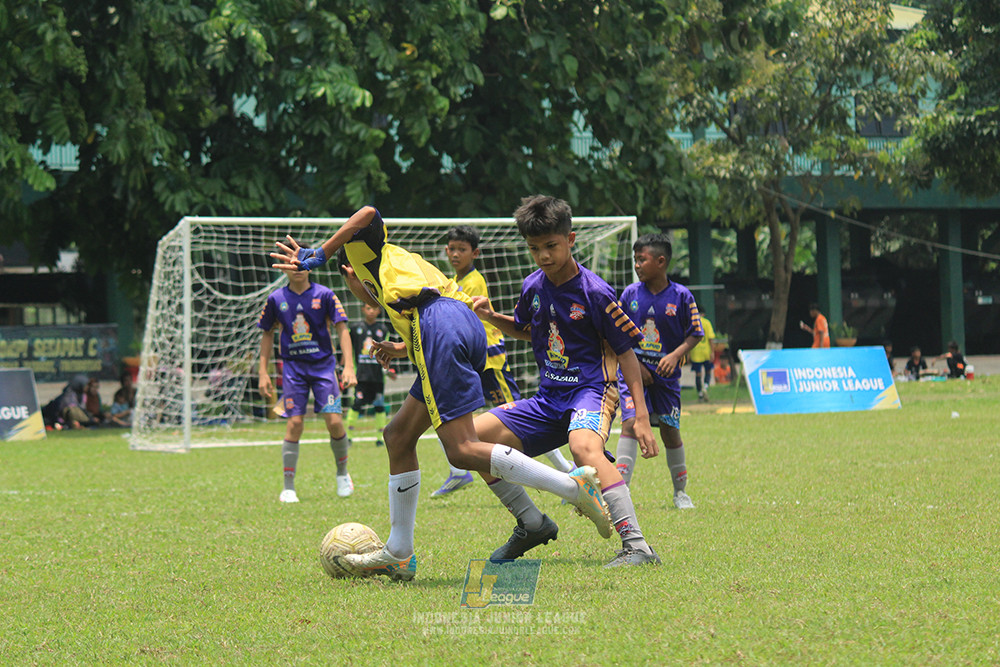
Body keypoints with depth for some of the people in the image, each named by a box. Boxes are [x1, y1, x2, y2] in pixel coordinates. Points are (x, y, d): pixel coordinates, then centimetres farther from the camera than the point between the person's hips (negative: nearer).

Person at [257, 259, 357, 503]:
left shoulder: (324, 295, -3)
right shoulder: (276, 299, 2)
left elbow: (342, 330, -3)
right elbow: (267, 334, 13)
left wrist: (348, 366, -13)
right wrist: (263, 372, 8)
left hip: (323, 364, -1)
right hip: (293, 367, 1)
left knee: (334, 422, -9)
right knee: (294, 423, -9)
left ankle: (342, 473, 17)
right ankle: (288, 487, 0)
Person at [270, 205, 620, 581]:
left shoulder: (365, 250, 21)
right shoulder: (405, 265, 40)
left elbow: (368, 214, -2)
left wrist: (317, 256, 1)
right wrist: (403, 349, 37)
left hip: (439, 326, -9)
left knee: (462, 450, -15)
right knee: (398, 436, 15)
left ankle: (574, 485, -21)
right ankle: (398, 555, 15)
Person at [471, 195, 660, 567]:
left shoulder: (595, 292, -13)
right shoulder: (533, 287, 5)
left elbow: (625, 352, -9)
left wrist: (641, 416, -14)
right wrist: (491, 317, 5)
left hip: (591, 390, -7)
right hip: (548, 398, 7)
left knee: (584, 447, -39)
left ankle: (637, 546, -43)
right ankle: (532, 525, 12)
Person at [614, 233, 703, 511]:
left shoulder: (681, 296, -5)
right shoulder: (630, 293, -1)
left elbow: (696, 335, 0)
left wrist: (676, 355, -16)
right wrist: (635, 364, -5)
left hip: (666, 375, 0)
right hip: (634, 372, 0)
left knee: (670, 432, 6)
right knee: (630, 423, -16)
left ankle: (680, 492, 23)